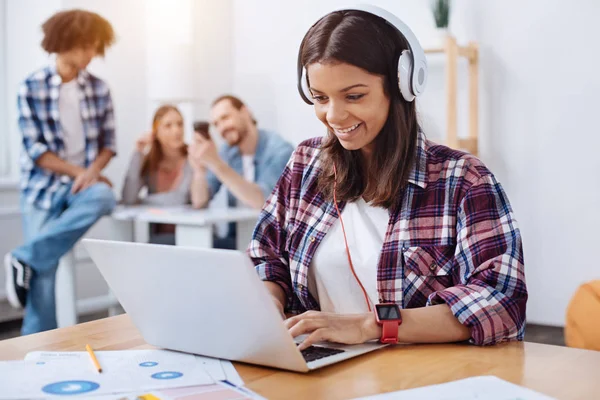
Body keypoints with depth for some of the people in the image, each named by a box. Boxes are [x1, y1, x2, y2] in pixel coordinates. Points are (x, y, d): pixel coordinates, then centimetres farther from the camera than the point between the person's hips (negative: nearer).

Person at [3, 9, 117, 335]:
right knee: (44, 273, -7)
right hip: (43, 187, -2)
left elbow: (108, 141, 5)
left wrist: (92, 172, -14)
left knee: (103, 197, -33)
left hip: (83, 182, 2)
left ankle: (25, 259, -19)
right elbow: (35, 149, -8)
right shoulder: (31, 88, -6)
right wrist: (79, 171, -14)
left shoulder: (98, 88, 3)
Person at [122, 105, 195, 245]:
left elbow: (180, 199, -18)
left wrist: (141, 200, -4)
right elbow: (127, 199, -8)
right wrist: (138, 155, -9)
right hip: (159, 236, 4)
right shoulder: (148, 162, 6)